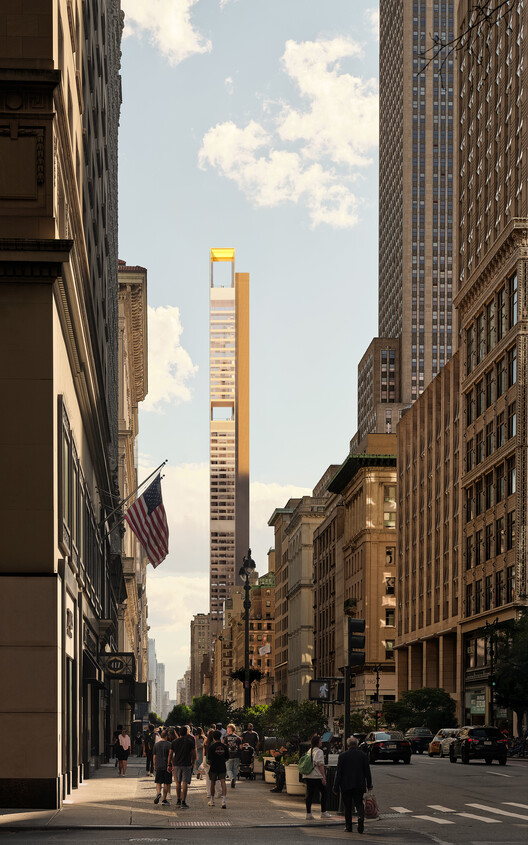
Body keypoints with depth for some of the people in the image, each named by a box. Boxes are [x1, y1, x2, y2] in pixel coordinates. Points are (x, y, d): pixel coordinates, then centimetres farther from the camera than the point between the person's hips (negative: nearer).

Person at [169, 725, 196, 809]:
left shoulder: (175, 742, 2)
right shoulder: (190, 742, -3)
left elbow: (170, 754, 4)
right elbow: (194, 754, -1)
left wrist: (170, 764, 11)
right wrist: (192, 763, 14)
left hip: (177, 764, 3)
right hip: (187, 764, -2)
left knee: (178, 782, 18)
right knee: (185, 783, -3)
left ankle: (178, 800, 26)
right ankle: (183, 802, -7)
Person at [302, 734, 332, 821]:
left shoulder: (309, 751, 15)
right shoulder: (319, 751, -10)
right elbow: (320, 765, -15)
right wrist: (324, 776, -15)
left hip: (308, 776, 7)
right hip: (317, 776, -7)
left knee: (310, 794, 7)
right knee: (323, 793, 6)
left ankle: (308, 813, 5)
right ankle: (323, 812, 9)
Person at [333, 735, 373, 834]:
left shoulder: (342, 756, -4)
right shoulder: (363, 755, 1)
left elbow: (339, 772, -4)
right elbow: (367, 771, 4)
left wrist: (336, 787, -1)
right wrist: (369, 785, 13)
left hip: (346, 785, -1)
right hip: (359, 785, 1)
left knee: (348, 806, 8)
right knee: (359, 803, 7)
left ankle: (348, 826, 9)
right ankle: (361, 817, -23)